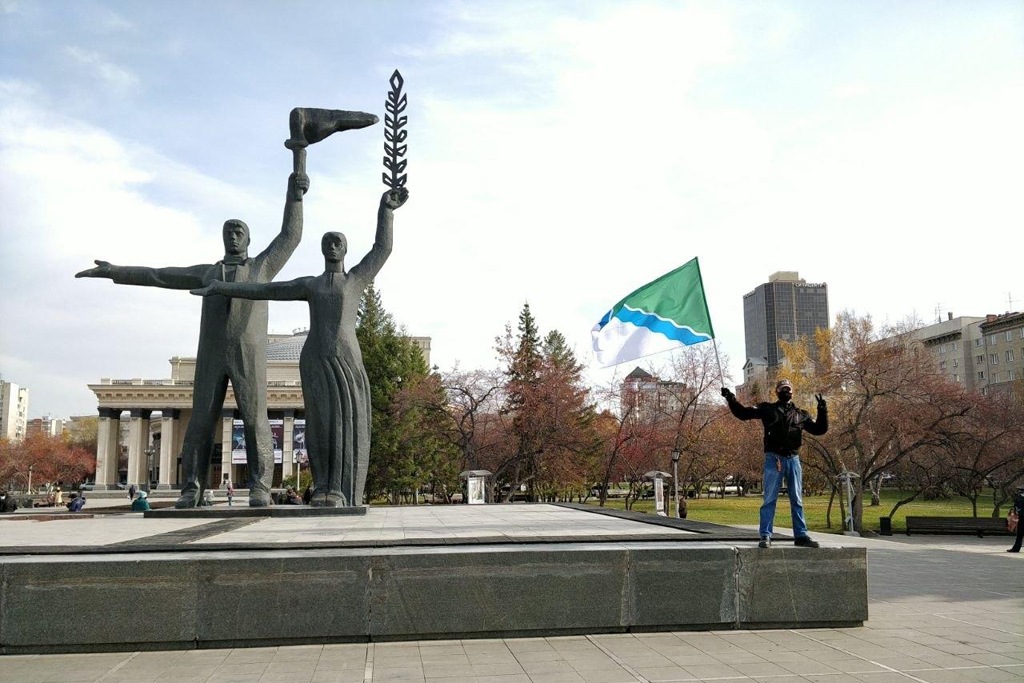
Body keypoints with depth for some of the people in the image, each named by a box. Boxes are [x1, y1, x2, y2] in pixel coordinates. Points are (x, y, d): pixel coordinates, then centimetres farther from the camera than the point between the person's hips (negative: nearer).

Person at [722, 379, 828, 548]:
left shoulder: (801, 414, 16)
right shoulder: (767, 409, 9)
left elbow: (819, 429, 18)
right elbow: (743, 413, 5)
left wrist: (822, 411, 4)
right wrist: (731, 399, -8)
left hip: (793, 459, 3)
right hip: (774, 458, -3)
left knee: (797, 501, 7)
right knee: (769, 500, -4)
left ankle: (801, 536, 12)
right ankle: (765, 536, -3)